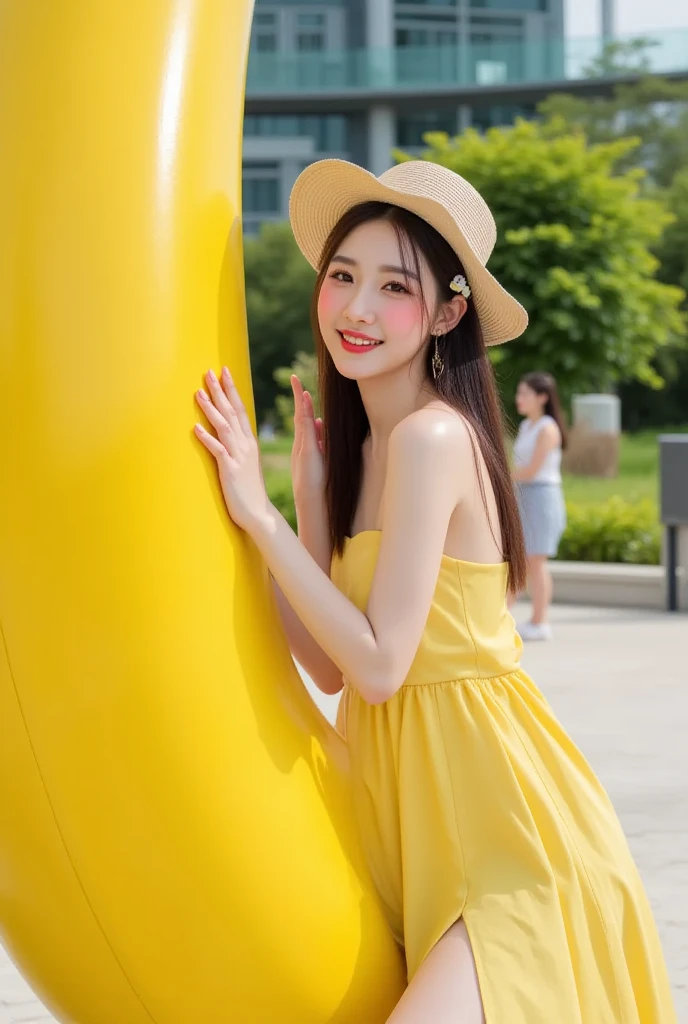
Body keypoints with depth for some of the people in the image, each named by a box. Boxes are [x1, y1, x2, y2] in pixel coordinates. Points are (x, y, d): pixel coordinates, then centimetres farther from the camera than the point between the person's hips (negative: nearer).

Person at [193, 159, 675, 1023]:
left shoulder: (431, 437, -16)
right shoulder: (360, 445, 12)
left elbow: (377, 665, -19)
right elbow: (329, 665, 7)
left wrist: (259, 514, -17)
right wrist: (311, 494, 3)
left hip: (494, 816, -9)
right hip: (414, 819, 9)